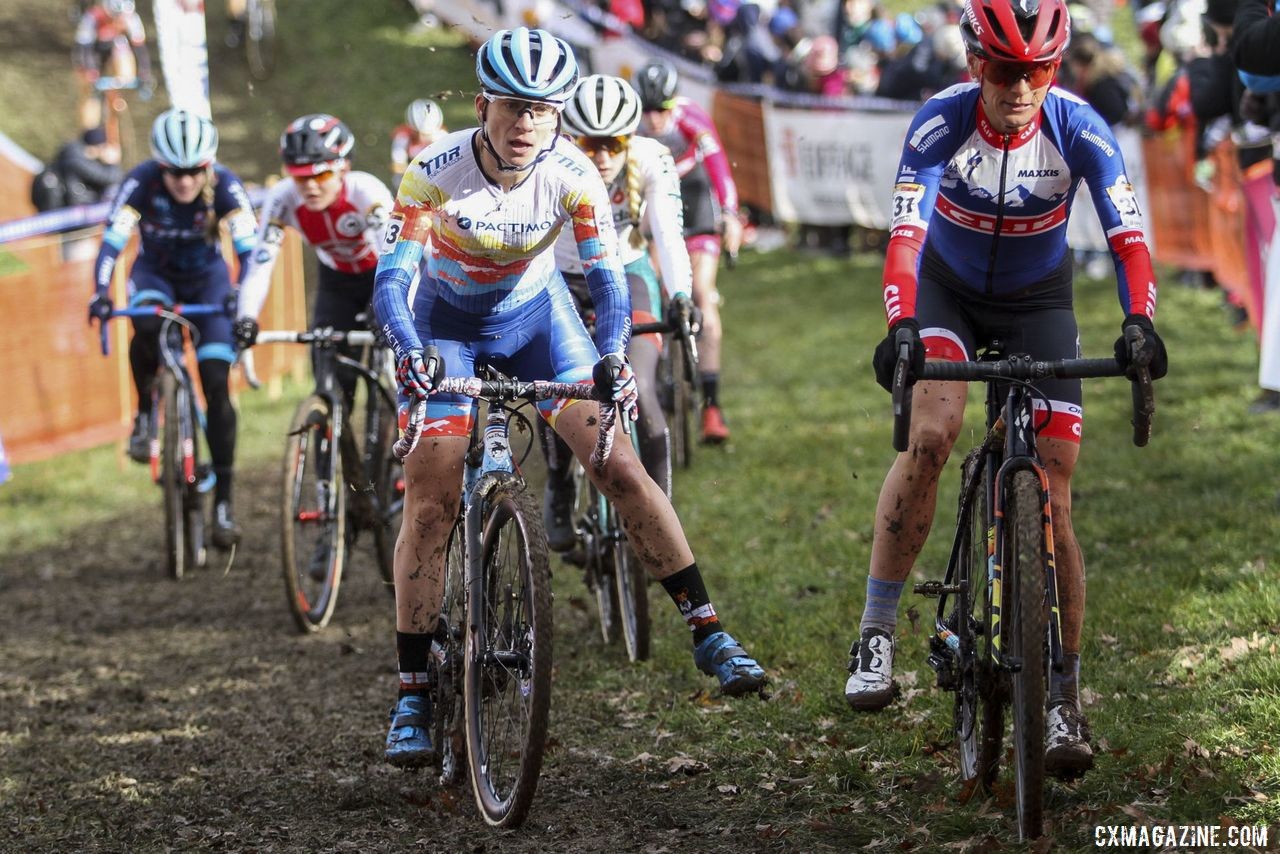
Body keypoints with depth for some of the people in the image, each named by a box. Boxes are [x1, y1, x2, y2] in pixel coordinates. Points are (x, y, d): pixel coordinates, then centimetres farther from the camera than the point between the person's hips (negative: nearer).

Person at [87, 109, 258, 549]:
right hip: (155, 273, 0)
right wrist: (101, 292, -47)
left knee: (216, 385, -11)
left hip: (207, 277, 0)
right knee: (147, 329, -37)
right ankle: (145, 413, -10)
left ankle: (223, 501, -5)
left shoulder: (225, 185, -26)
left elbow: (249, 247, -30)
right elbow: (113, 239, -32)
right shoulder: (142, 181, -26)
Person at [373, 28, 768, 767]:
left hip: (534, 314, 2)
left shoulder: (573, 175, -23)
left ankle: (708, 632, -5)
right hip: (447, 323, -1)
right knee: (430, 503, -12)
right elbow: (392, 278, -31)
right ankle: (413, 693, -4)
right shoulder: (437, 172, -28)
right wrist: (408, 352, -50)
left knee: (619, 464, -13)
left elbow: (606, 275, -23)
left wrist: (612, 355, -42)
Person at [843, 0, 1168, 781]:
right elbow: (907, 230, -36)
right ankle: (877, 633, -17)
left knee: (1052, 498, -8)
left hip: (1037, 301, 1)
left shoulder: (1080, 130, -25)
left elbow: (1128, 234, -29)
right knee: (931, 435, -29)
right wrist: (900, 326, -52)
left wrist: (1139, 321, -47)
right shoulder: (942, 123, -27)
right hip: (948, 288, -1)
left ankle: (1064, 697, 1)